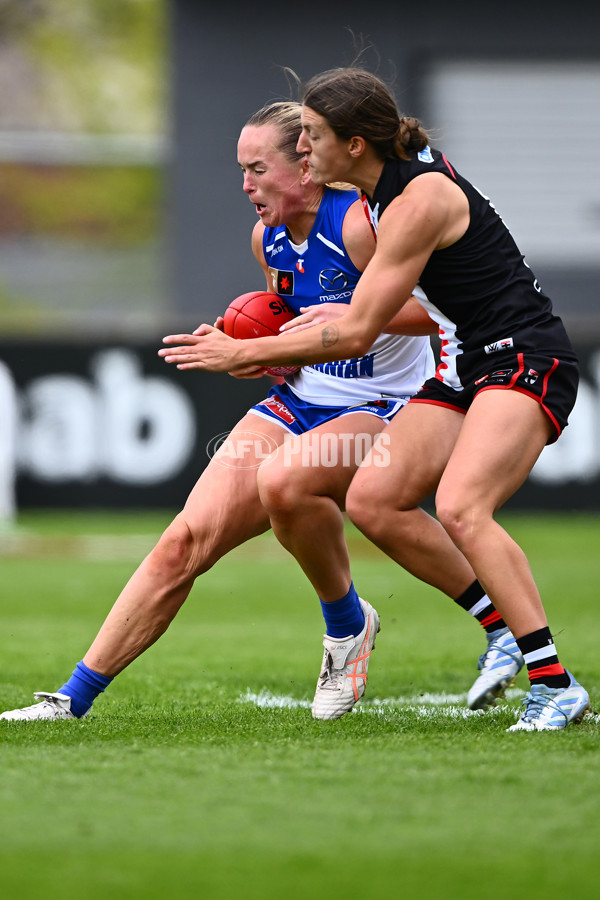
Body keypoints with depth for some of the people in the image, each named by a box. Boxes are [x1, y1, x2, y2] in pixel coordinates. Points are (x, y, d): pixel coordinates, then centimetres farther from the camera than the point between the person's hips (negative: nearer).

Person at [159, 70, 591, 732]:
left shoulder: (420, 200, -20)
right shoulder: (384, 187, 8)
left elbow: (355, 333, -19)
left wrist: (243, 353, -12)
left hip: (525, 360, -10)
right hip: (464, 367, 10)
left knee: (459, 508, -28)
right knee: (371, 499, -3)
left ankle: (555, 686, -26)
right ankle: (501, 620, 7)